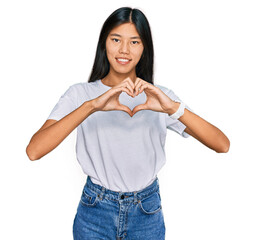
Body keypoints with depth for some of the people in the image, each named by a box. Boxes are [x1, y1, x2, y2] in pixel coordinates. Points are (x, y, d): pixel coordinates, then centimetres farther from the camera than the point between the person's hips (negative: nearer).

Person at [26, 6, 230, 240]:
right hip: (94, 213, -1)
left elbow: (223, 145, -16)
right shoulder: (80, 94, -9)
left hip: (147, 214, 1)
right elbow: (34, 150, -24)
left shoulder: (160, 96, -6)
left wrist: (175, 108, -31)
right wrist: (91, 105, -34)